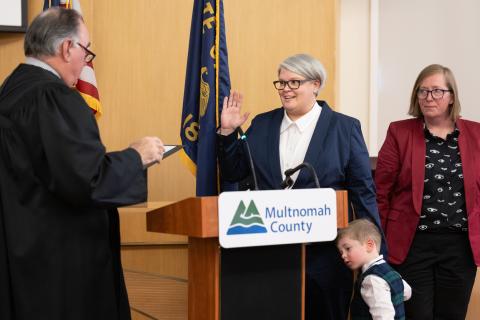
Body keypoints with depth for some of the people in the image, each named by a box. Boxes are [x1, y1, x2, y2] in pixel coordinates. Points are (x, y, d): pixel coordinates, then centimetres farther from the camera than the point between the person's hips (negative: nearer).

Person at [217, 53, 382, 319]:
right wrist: (228, 132, -1)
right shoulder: (261, 124, 9)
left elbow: (363, 192, -1)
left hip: (324, 254, -3)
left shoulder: (345, 128, 0)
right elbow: (232, 174, 12)